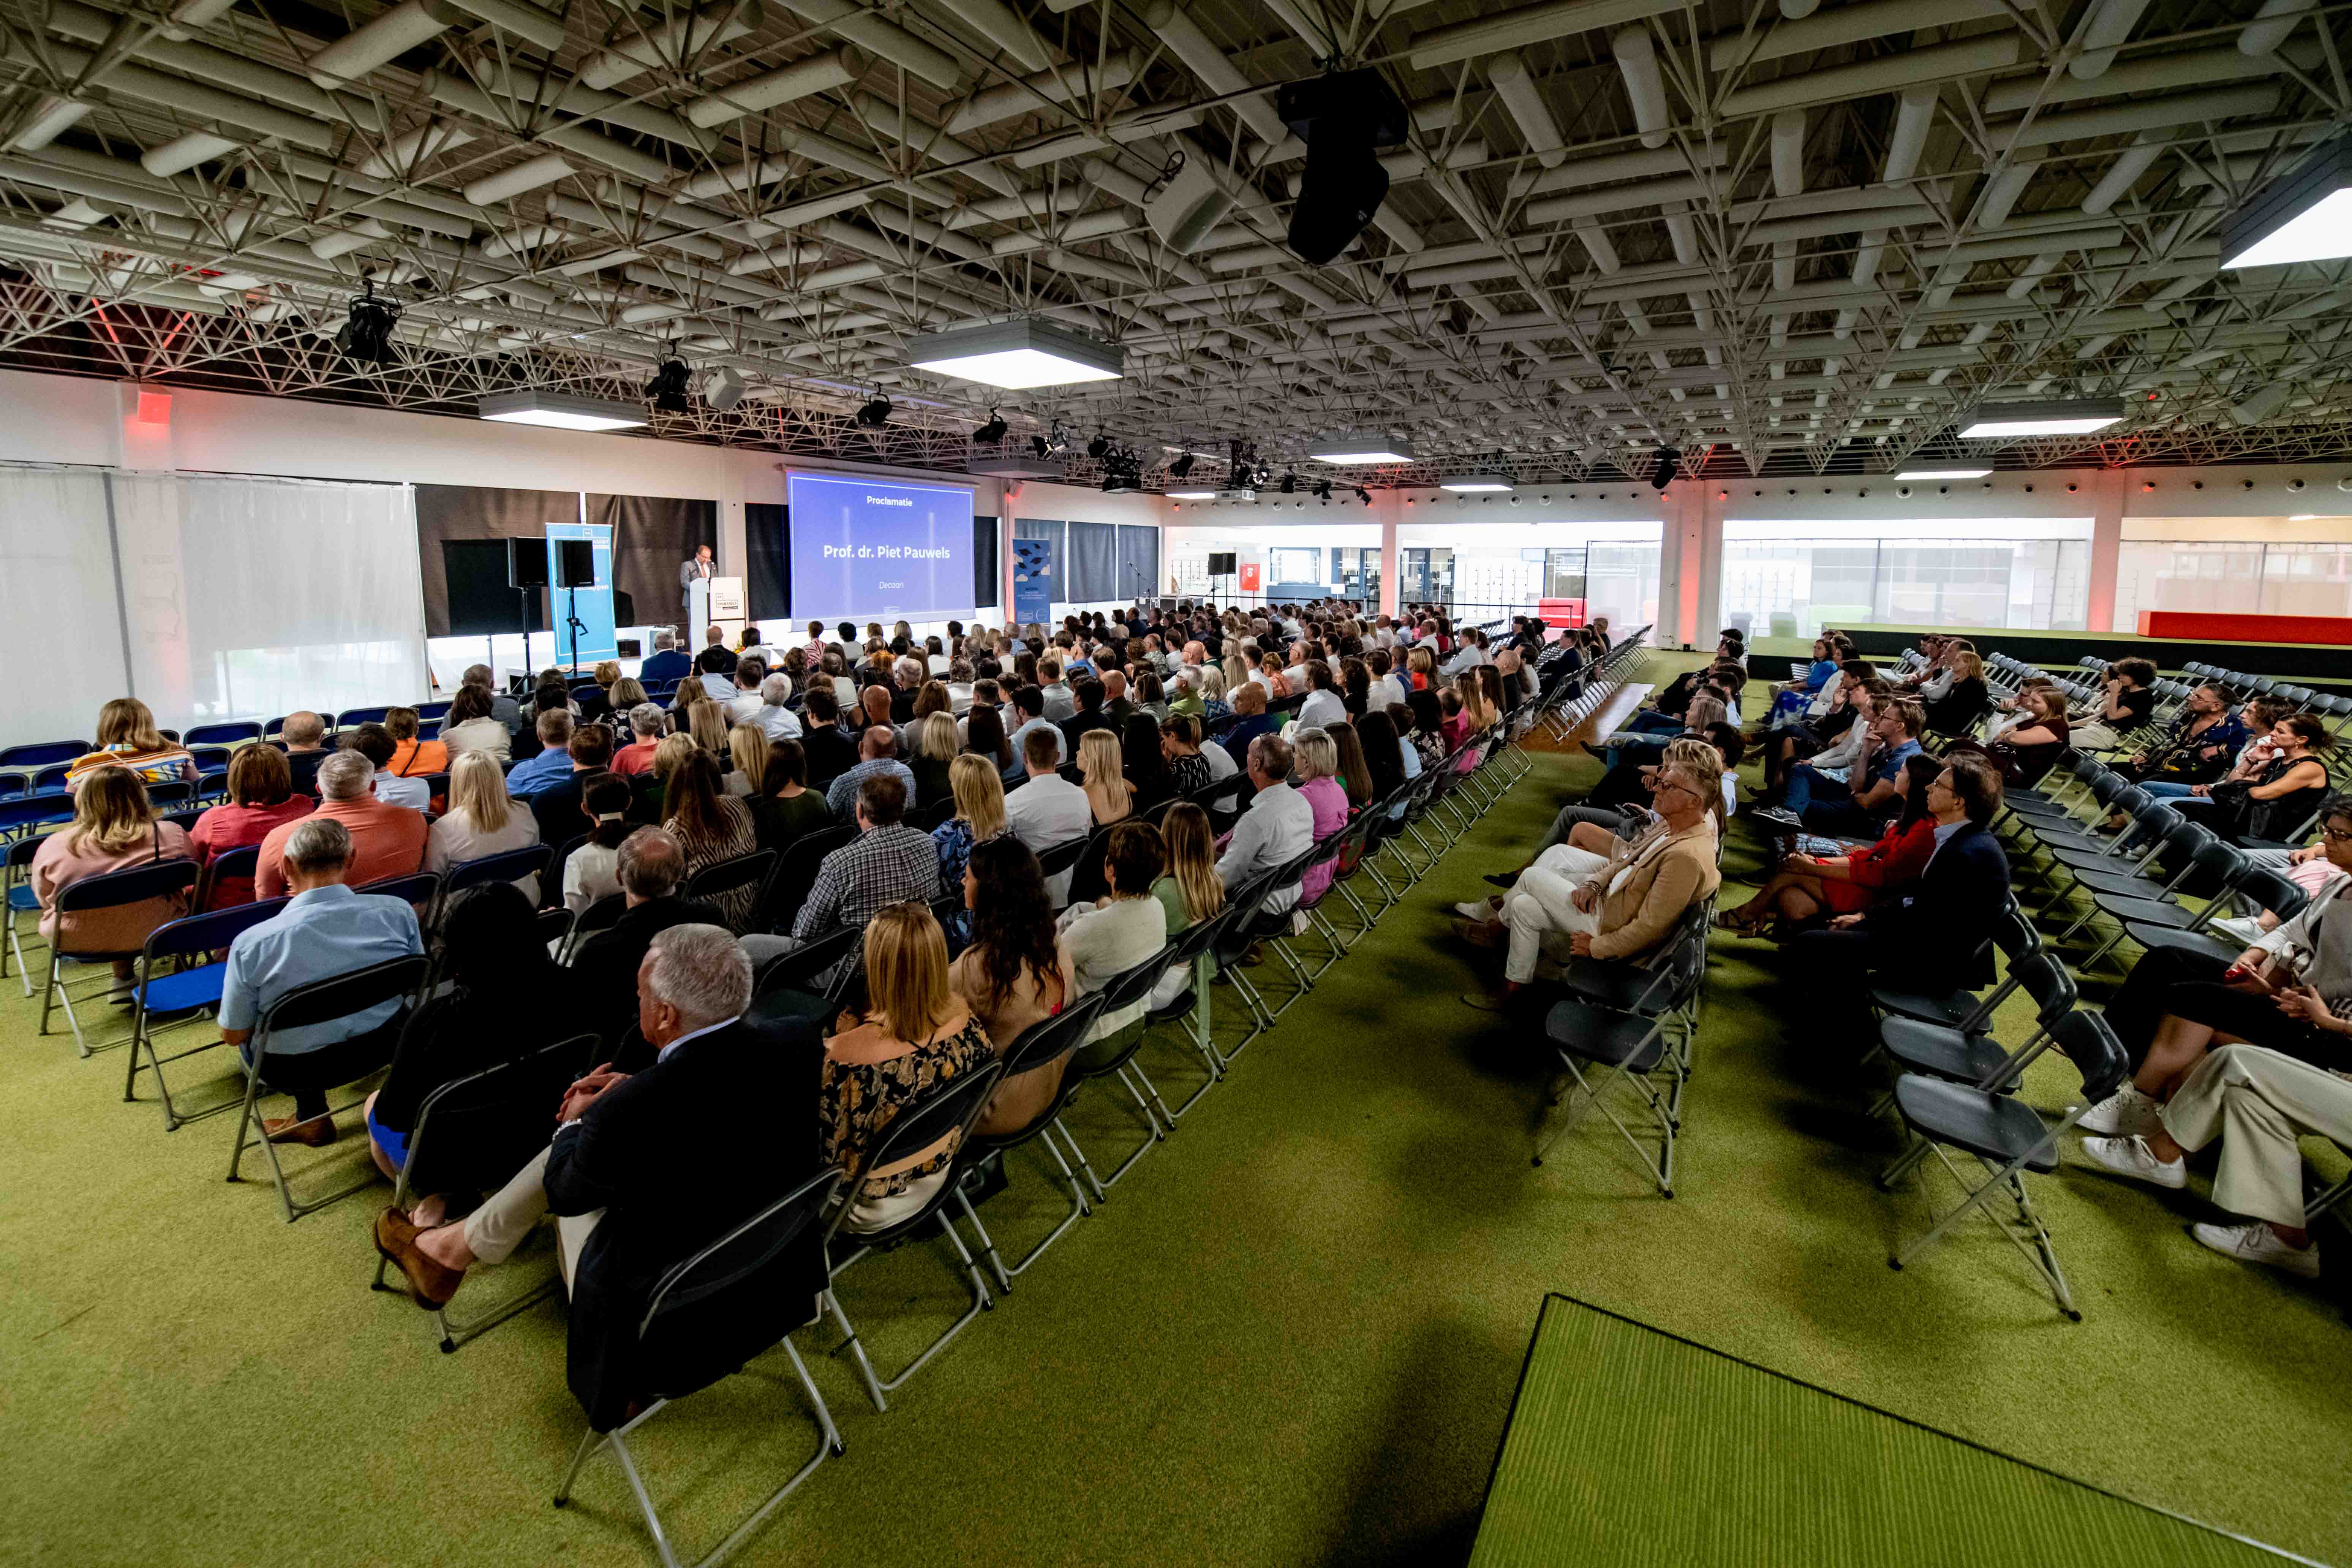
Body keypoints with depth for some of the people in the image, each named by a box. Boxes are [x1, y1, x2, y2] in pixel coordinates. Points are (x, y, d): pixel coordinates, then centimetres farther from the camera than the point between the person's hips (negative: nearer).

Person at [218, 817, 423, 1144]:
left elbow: (233, 1036, -9)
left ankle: (313, 1118, 26)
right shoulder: (398, 912, -19)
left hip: (293, 1070, -1)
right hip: (382, 1047, 1)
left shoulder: (252, 944, -23)